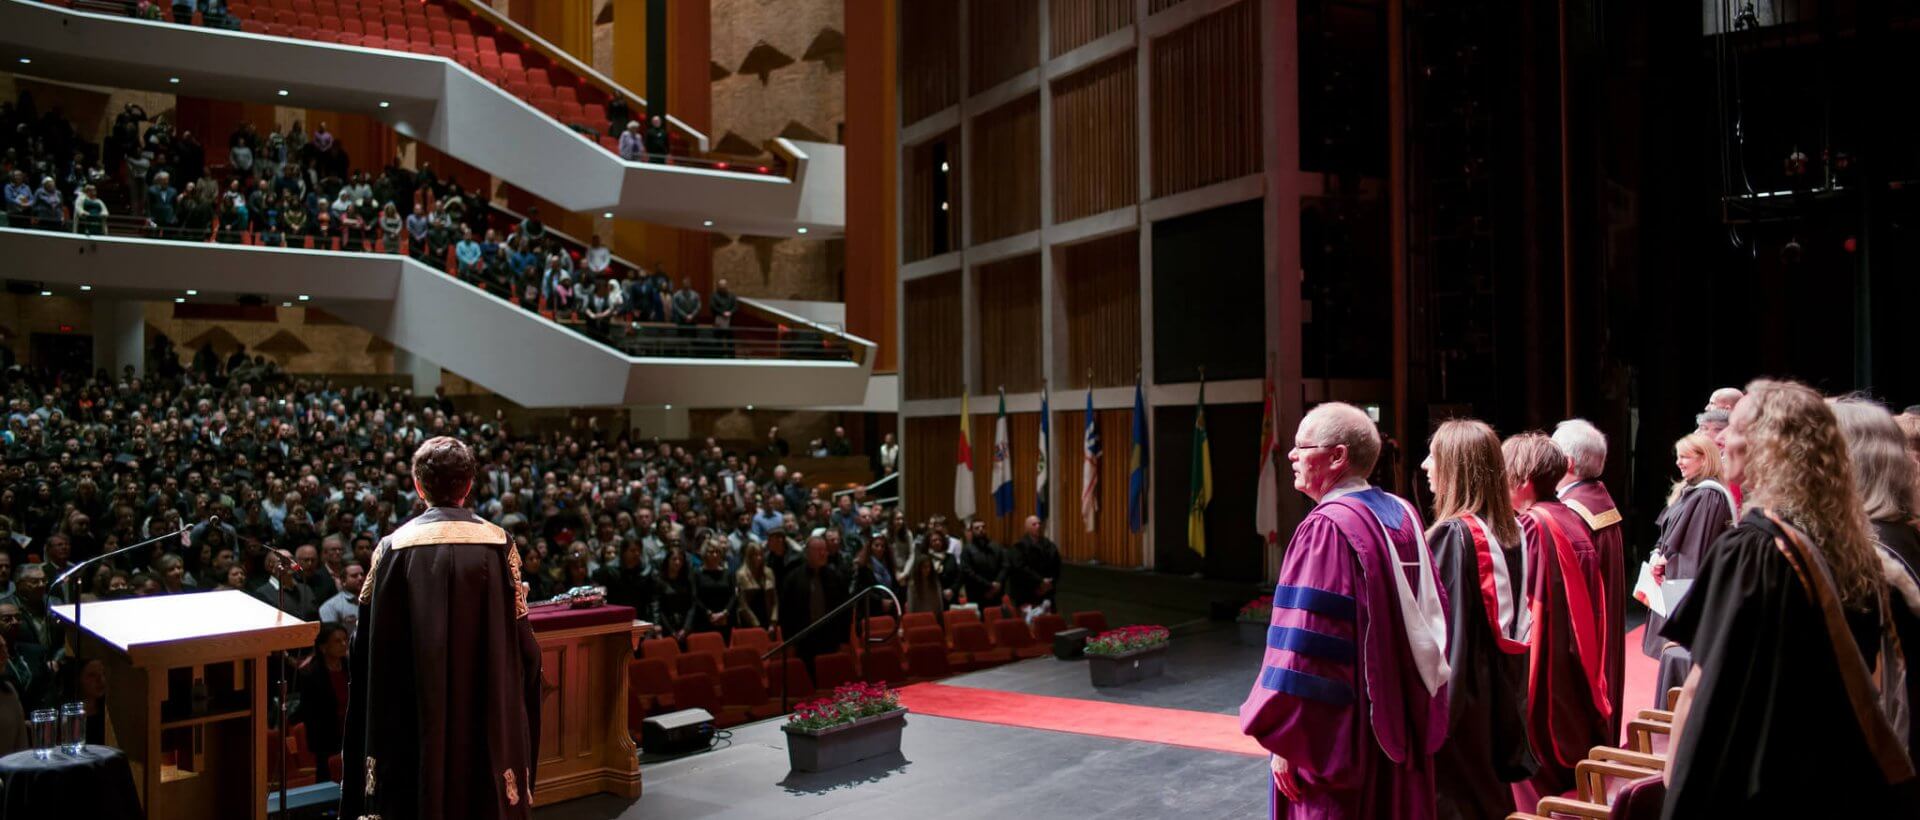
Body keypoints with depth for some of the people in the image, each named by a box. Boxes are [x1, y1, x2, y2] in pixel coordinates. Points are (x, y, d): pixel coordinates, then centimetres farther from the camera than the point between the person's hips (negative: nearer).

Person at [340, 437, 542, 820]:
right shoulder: (498, 543, -7)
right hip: (484, 714, 0)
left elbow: (372, 648, -4)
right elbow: (521, 639, -6)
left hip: (415, 717, 0)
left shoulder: (394, 547, -6)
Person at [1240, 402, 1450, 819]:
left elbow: (1304, 646, -22)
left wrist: (1283, 738, -15)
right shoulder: (1404, 515, 6)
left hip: (1339, 738, -8)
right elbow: (1433, 613, 13)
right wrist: (1412, 714, 21)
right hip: (1400, 732, 8)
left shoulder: (1327, 528, -19)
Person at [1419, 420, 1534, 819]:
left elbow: (1440, 625, -20)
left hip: (1456, 688, -8)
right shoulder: (1510, 529, 3)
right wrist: (1506, 682, 18)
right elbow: (1517, 614, 10)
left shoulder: (1453, 534, -20)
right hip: (1501, 686, 8)